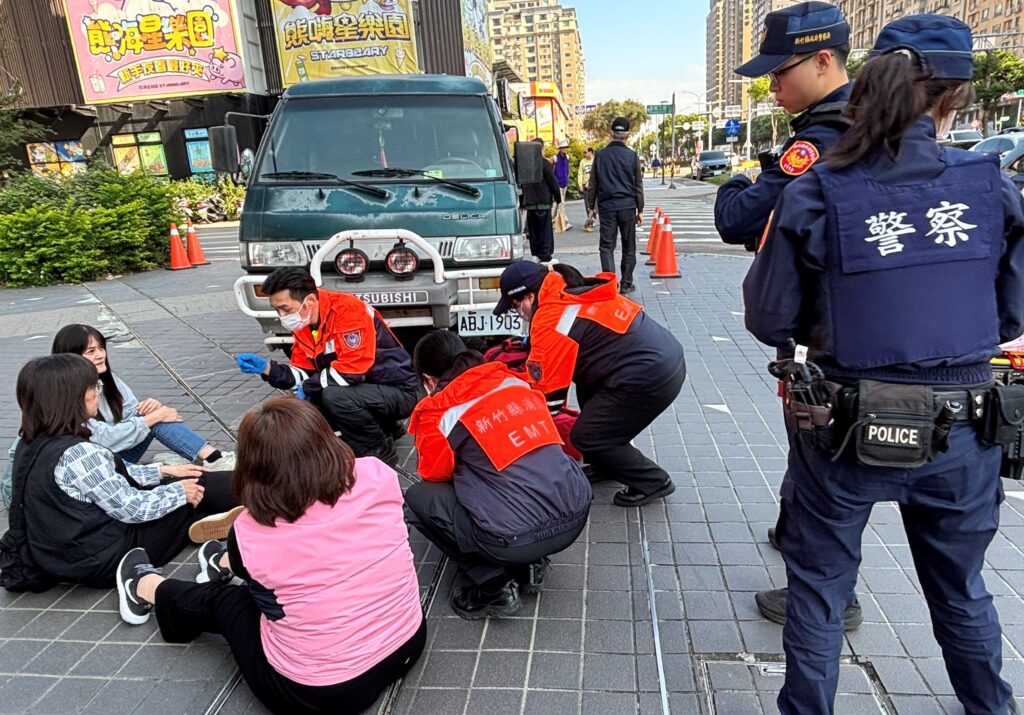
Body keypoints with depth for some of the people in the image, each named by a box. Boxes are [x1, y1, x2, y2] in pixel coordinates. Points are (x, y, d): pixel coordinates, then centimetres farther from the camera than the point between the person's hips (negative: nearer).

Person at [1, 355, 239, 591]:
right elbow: (131, 508, -21)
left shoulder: (32, 442, 0)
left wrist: (163, 471, 8)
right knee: (195, 490, 0)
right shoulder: (78, 453, -29)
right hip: (101, 558, -8)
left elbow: (113, 476, 9)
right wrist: (180, 491, -7)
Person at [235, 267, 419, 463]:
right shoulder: (304, 323, 3)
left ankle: (381, 450, -5)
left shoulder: (347, 310, -24)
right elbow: (304, 373, 7)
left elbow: (353, 368, -31)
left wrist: (308, 386, -18)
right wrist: (267, 368, -9)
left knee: (334, 395, -31)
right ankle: (383, 428, 13)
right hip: (363, 391, 9)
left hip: (398, 390, -9)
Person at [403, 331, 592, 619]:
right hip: (576, 514, 6)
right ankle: (528, 565, 22)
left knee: (417, 498, 13)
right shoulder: (515, 382, 12)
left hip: (517, 539, -6)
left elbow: (434, 474, 11)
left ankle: (494, 586, 8)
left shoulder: (440, 411, -4)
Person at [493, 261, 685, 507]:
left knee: (586, 437, 1)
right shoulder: (572, 292, 12)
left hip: (651, 377, -10)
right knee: (588, 394, 23)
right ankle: (605, 466, 32)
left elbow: (546, 390, -9)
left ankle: (652, 482, 14)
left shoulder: (551, 320, -15)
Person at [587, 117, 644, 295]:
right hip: (628, 207, 0)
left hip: (606, 207, 0)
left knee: (607, 246, 2)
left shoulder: (600, 155, 3)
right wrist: (640, 210, 11)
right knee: (629, 247, 10)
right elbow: (638, 186, 4)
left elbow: (593, 184, 5)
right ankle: (626, 284, 13)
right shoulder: (632, 156, 0)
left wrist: (591, 206, 14)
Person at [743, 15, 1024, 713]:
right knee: (962, 588, 27)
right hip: (963, 430, 4)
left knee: (820, 584, 17)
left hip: (846, 428, -3)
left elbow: (769, 320, -9)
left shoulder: (815, 195, -13)